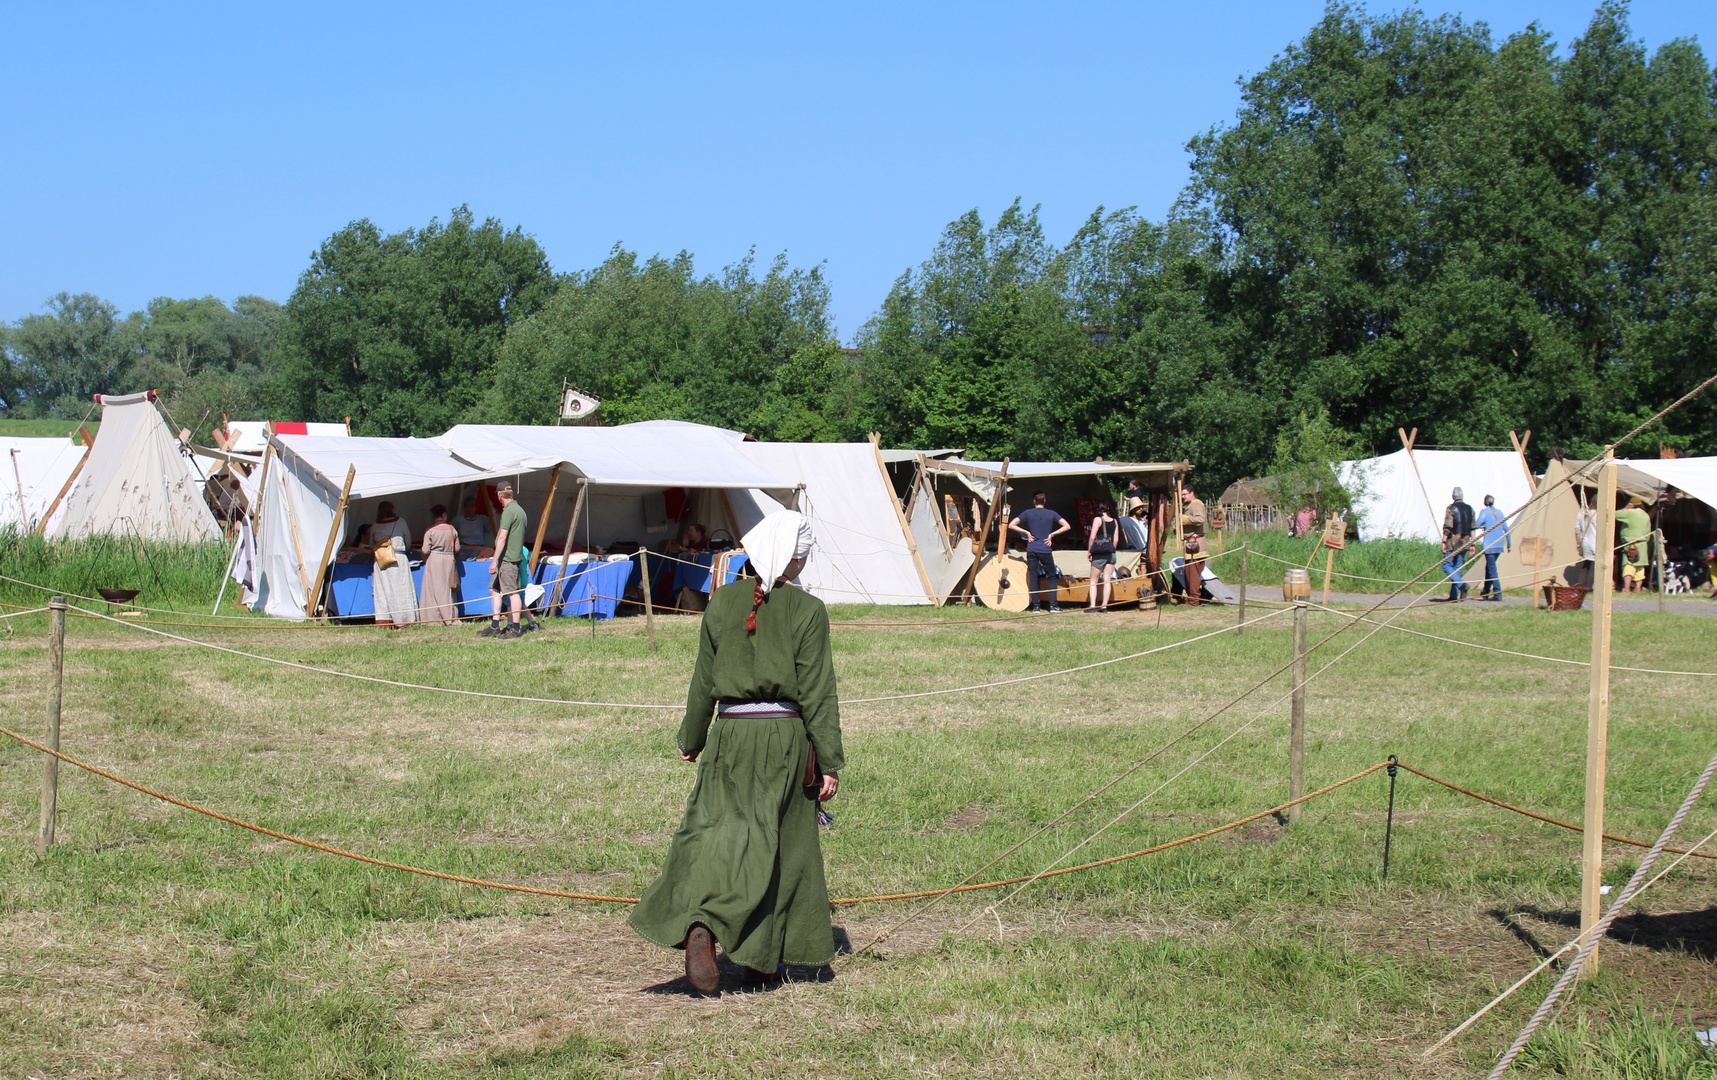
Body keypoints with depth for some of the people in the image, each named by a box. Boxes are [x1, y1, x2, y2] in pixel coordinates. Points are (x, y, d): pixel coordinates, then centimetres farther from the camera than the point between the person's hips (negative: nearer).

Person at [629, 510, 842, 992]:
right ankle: (763, 957, 16)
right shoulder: (807, 611, -7)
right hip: (787, 736, -2)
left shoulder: (723, 601, 2)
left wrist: (691, 738, 21)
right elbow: (817, 693, -7)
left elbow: (704, 680, 9)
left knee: (717, 828, 4)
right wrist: (830, 763, -2)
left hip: (731, 734, 2)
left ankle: (700, 925, -23)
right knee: (783, 844, 10)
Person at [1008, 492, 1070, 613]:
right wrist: (1052, 534, 1)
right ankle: (1053, 605, 1)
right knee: (1051, 576, 9)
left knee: (1033, 577, 5)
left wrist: (1026, 532, 4)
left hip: (1031, 549, 1)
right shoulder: (1051, 514, 3)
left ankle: (1036, 606, 2)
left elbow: (1011, 525, 2)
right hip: (1045, 549, -1)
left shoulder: (1028, 513, 3)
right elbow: (1066, 526, -1)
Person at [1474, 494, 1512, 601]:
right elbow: (1506, 529, 14)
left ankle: (1498, 595, -14)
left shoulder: (1484, 512, -5)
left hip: (1489, 545, -6)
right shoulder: (1500, 512, 13)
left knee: (1491, 569, -6)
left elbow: (1477, 525, -17)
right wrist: (1509, 544, 19)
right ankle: (1485, 592, 27)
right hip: (1499, 545, 6)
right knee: (1489, 567, 19)